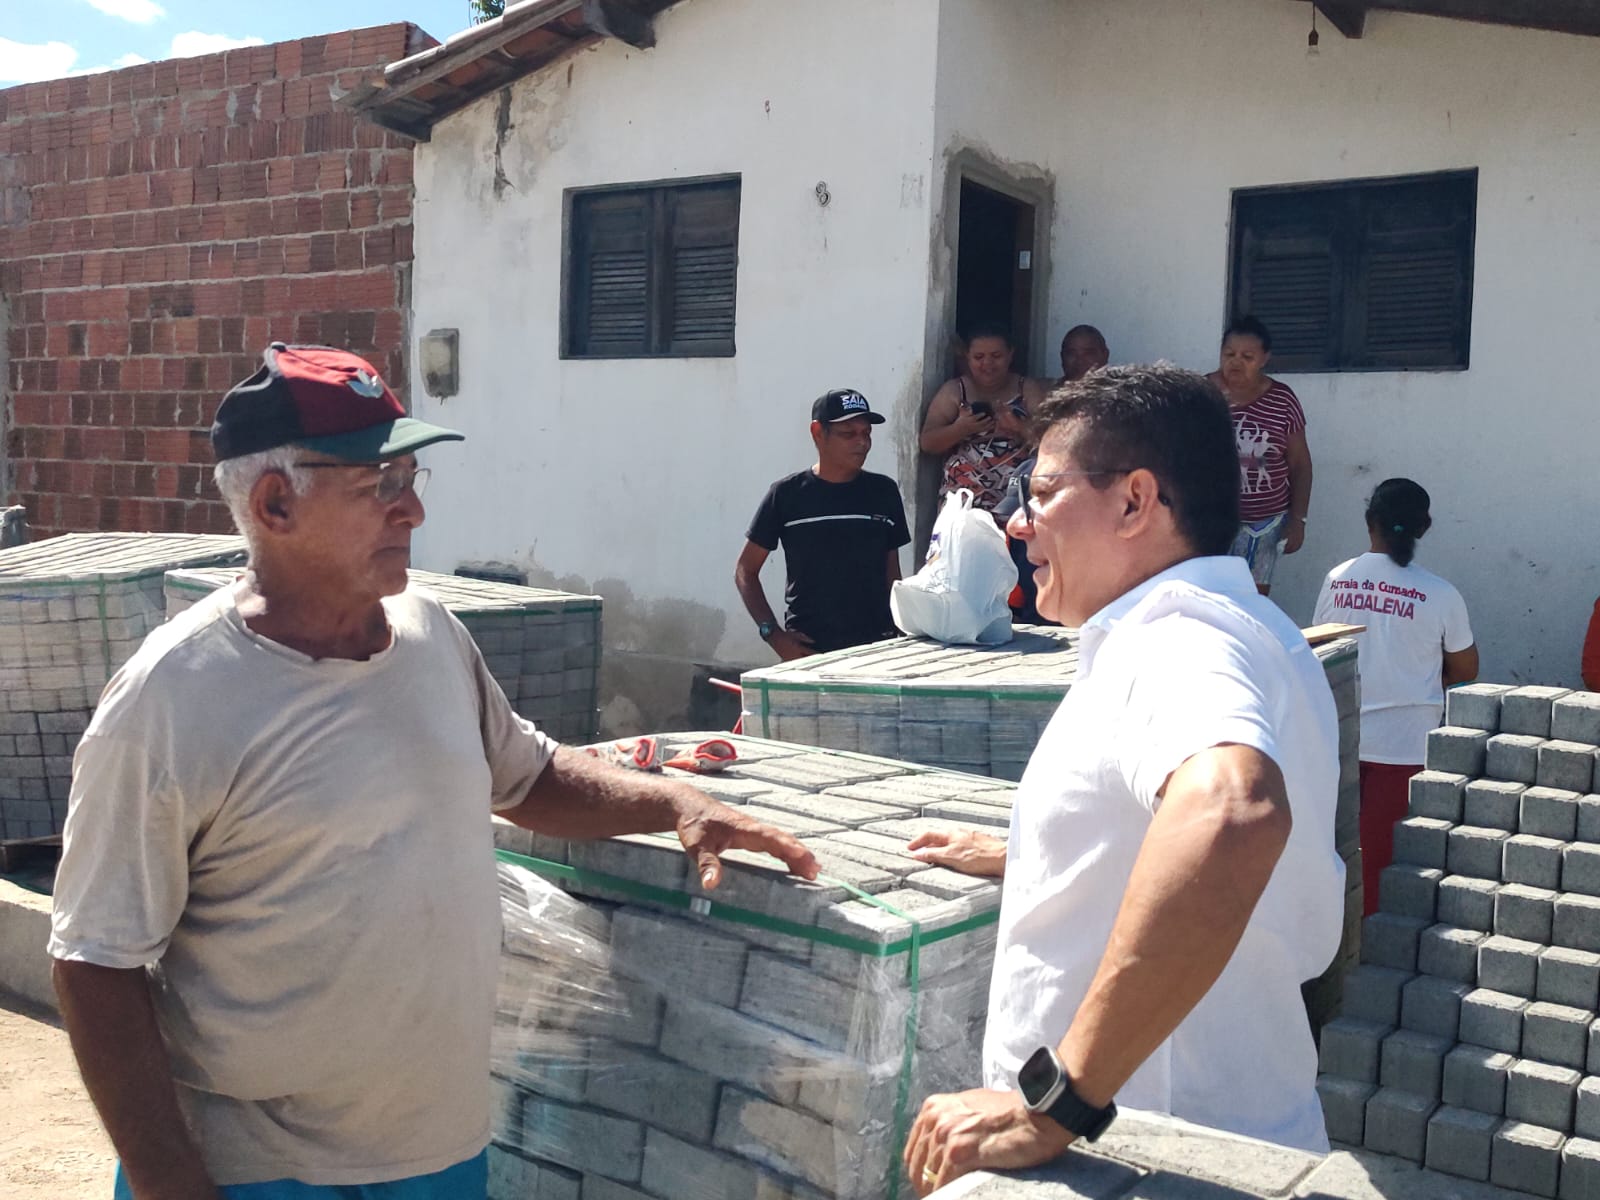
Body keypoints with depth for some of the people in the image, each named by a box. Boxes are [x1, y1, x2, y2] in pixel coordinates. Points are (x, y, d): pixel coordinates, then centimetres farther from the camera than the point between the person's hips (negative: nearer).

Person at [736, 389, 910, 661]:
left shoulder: (883, 492, 8)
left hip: (873, 648, 2)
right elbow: (745, 571, 6)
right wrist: (773, 633, -5)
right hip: (806, 649, -2)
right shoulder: (787, 494, 1)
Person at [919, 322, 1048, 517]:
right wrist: (959, 429, -17)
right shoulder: (953, 391, 8)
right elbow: (927, 443, 1)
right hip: (962, 498, 0)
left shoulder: (1029, 390, 9)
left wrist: (1020, 427, -19)